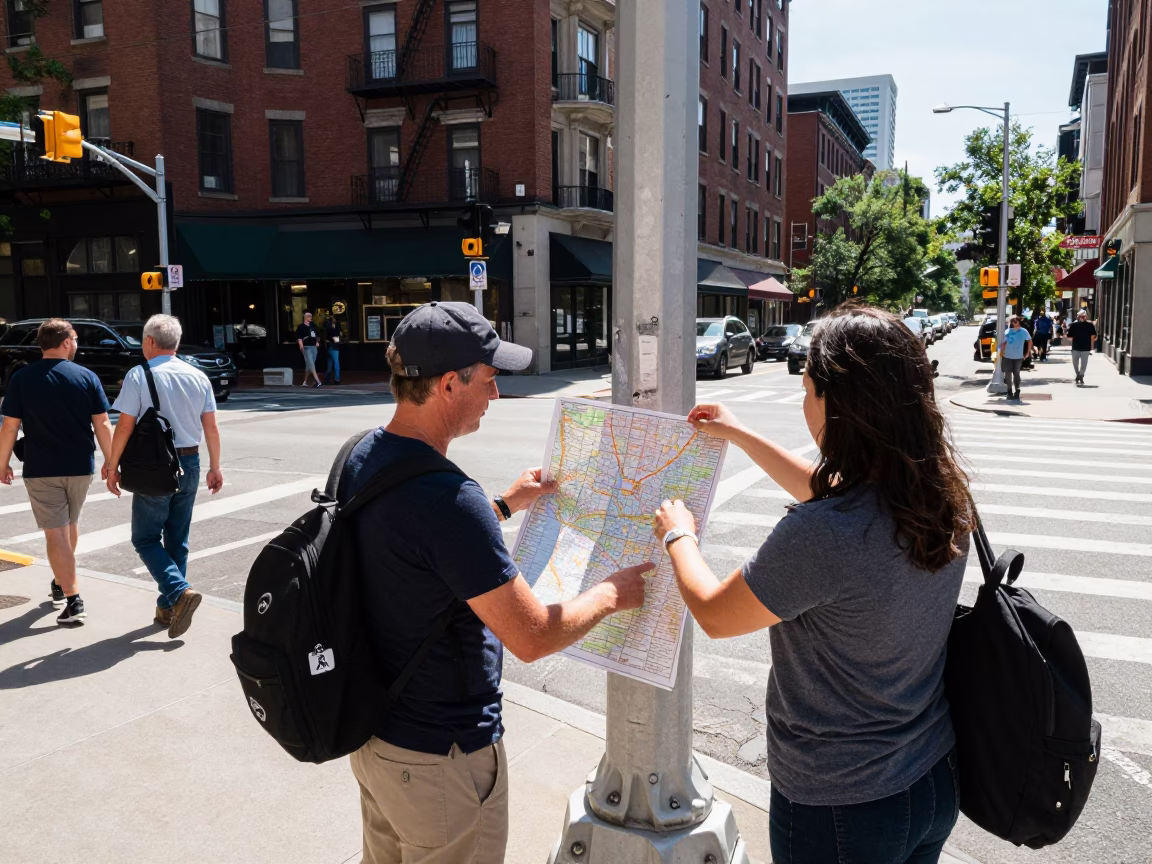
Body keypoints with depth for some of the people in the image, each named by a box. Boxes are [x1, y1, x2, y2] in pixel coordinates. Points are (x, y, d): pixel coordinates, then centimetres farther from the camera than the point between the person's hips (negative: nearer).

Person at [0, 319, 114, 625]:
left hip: (41, 469, -2)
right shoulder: (87, 377, -4)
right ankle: (61, 584, 39)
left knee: (55, 534, -1)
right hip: (80, 467, 2)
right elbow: (102, 425, -5)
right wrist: (110, 462, 3)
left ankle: (73, 602, -6)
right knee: (69, 526, 22)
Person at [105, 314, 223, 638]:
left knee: (146, 538, 6)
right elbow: (211, 427, 3)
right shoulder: (198, 377, 2)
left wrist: (113, 466, -3)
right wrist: (215, 467, 11)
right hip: (189, 464, 5)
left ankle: (179, 592, -14)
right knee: (178, 540, 14)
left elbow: (125, 426, -13)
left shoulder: (139, 375, -11)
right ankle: (168, 608, 19)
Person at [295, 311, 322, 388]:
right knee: (311, 364, -13)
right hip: (306, 347, -7)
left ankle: (305, 382, 20)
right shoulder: (301, 327, -5)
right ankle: (317, 381, -22)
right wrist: (301, 345, -26)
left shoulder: (313, 325, 14)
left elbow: (317, 335, 26)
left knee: (309, 365, 11)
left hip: (313, 347, 7)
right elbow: (299, 337, -14)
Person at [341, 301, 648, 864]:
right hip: (440, 755, -8)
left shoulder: (360, 458, -3)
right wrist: (611, 594, -9)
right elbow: (533, 638, -27)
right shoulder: (447, 497, -32)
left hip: (372, 732, 9)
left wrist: (504, 504, 16)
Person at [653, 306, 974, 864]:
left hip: (840, 807, -6)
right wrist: (741, 436, 17)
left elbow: (713, 613, -16)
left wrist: (678, 536, 2)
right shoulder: (942, 495, -10)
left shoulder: (819, 538, -34)